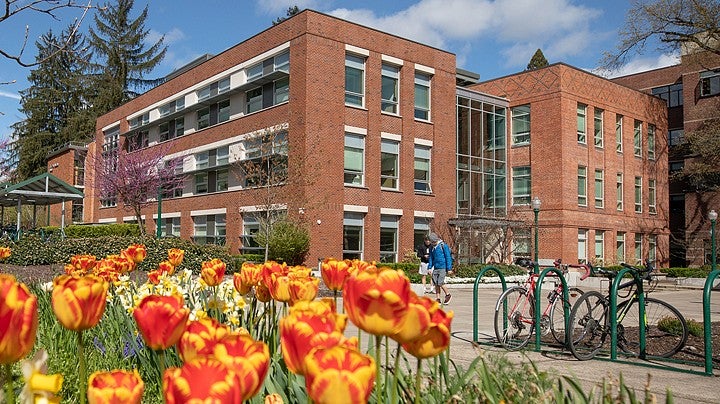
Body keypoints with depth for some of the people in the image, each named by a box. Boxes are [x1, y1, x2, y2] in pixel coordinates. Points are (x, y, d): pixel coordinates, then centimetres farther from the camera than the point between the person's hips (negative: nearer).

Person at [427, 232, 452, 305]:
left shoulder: (443, 246, -7)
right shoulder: (433, 248, 13)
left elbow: (448, 257, -7)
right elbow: (431, 258, 20)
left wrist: (449, 268, -10)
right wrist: (429, 267, 10)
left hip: (442, 268, -6)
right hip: (436, 268, 6)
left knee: (440, 283, -11)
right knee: (436, 283, 2)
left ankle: (448, 295, 11)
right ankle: (437, 299, 8)